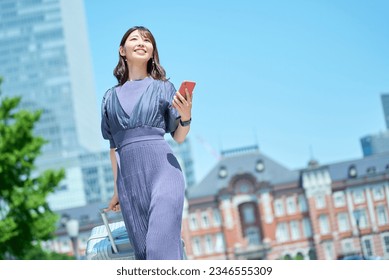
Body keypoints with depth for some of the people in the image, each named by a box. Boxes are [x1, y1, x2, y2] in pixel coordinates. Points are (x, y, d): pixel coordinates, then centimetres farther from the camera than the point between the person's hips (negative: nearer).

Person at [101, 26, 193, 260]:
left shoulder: (163, 87, 11)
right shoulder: (111, 97, 18)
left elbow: (179, 137, 9)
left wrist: (186, 116, -12)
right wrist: (117, 190, 21)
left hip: (162, 171, -3)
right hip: (129, 179, 3)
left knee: (161, 247, -19)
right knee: (143, 251, 1)